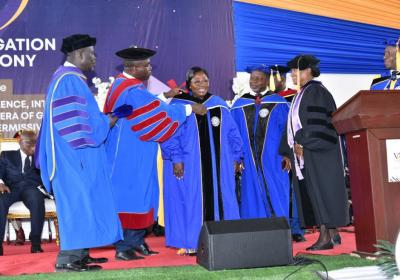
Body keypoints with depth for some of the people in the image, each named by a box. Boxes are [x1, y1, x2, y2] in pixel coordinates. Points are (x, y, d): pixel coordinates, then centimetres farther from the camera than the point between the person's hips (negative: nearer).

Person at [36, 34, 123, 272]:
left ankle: (78, 253, 18)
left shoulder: (72, 78, 19)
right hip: (75, 153, -11)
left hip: (78, 154, 11)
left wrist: (104, 119, 15)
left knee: (81, 201, 12)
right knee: (77, 201, -9)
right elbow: (71, 118, -20)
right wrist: (105, 123, -12)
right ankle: (67, 259, -5)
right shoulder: (68, 79, -14)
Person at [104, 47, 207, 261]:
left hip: (129, 153, 10)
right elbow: (160, 112, -19)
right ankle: (123, 248, 3)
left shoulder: (122, 83, 12)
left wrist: (164, 96, 21)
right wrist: (190, 108, -10)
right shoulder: (132, 91, -20)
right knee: (130, 196, -4)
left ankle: (136, 242, 20)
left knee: (138, 194, 13)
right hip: (130, 156, -10)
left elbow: (146, 106, 25)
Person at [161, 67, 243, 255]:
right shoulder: (178, 105, -4)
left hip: (217, 165, 4)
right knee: (190, 201, 1)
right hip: (188, 165, -4)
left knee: (219, 199, 6)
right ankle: (190, 242, 10)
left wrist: (236, 157, 7)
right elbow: (170, 134, -8)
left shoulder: (219, 105, 9)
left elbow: (232, 133, 12)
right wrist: (176, 159, -16)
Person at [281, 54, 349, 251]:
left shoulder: (316, 91, -9)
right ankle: (332, 232, 11)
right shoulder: (302, 94, 19)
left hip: (316, 151, -9)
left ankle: (325, 237, -4)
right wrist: (289, 152, 13)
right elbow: (295, 124, 19)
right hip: (304, 151, 9)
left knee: (320, 192, -7)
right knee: (312, 193, 7)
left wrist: (302, 144, -19)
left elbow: (316, 123, -19)